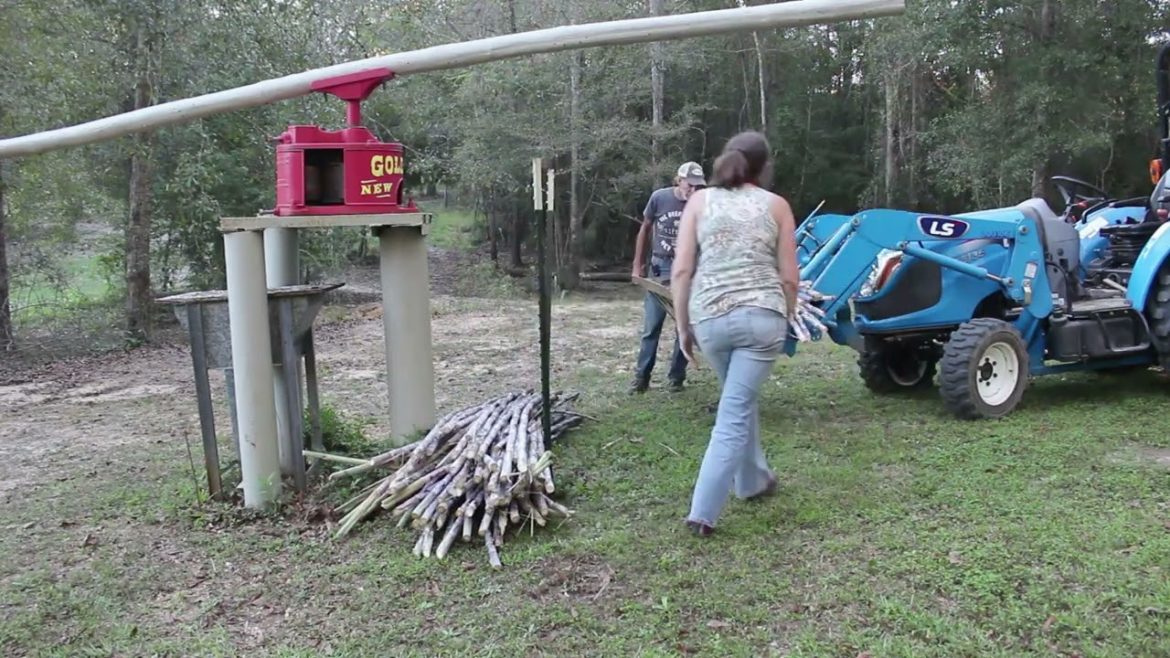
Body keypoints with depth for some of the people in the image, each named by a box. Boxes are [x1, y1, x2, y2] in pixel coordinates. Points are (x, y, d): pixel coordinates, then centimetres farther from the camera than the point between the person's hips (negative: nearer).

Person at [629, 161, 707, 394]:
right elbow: (645, 229, 6)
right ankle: (641, 376, 10)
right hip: (660, 267, 0)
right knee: (651, 326, 2)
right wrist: (638, 265, 6)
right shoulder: (659, 198, -7)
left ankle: (676, 377, 17)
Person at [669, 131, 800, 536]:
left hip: (709, 318, 2)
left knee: (740, 399, 24)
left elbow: (681, 271, 1)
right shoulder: (776, 205, 8)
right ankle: (703, 511, -6)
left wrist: (683, 327, 9)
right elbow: (789, 277, 6)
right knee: (734, 413, -1)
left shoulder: (700, 201, 8)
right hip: (761, 316, -2)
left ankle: (753, 481, 38)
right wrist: (785, 318, 22)